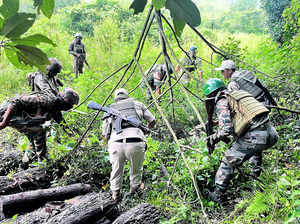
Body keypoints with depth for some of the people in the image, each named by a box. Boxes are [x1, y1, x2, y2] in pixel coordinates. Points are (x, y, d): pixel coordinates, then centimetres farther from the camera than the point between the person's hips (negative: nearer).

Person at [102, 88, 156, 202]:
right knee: (136, 169, 26)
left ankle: (115, 193, 36)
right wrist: (147, 127, 48)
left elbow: (105, 136, 23)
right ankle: (135, 187, 45)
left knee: (116, 169, 27)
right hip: (135, 142, -1)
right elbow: (152, 121, 27)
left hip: (115, 144, 1)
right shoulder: (136, 103, 22)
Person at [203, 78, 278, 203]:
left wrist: (214, 138, 7)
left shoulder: (221, 102, 2)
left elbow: (226, 129, -10)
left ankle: (217, 195, 13)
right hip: (272, 133, 8)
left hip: (255, 136, -8)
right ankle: (257, 171, 44)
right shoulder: (238, 94, 26)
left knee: (228, 161, 7)